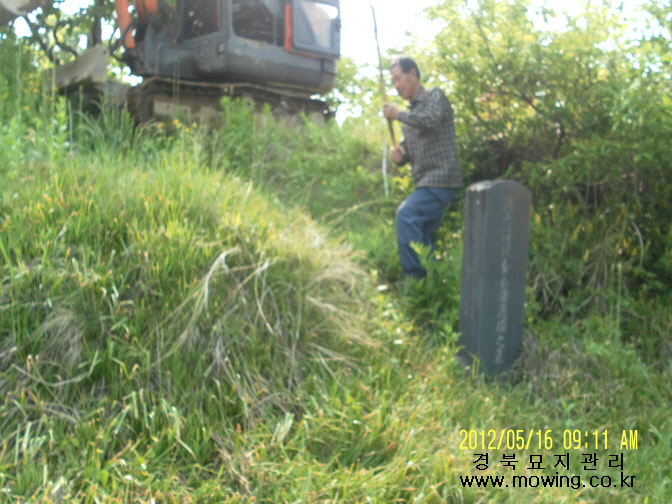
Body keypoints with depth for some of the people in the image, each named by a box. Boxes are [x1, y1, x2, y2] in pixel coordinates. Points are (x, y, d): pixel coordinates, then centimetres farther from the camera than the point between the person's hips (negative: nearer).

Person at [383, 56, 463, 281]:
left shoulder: (434, 96, -2)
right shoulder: (409, 113, 21)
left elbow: (431, 120, -24)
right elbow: (408, 150, 23)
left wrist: (398, 115, -14)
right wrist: (398, 156, 0)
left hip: (441, 178, -9)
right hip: (425, 181, 9)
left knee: (406, 215, -23)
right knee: (423, 235, 10)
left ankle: (414, 277, -21)